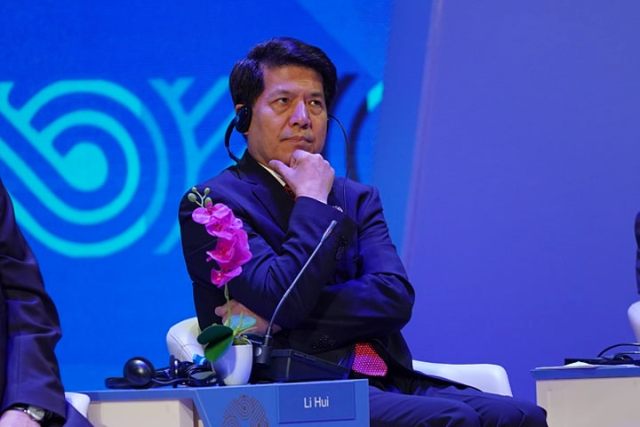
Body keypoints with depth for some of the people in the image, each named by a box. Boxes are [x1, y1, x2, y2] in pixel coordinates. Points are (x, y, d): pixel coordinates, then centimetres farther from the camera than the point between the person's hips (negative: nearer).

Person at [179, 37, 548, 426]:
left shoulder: (357, 199, 22)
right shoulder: (213, 204, 3)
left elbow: (395, 297, 3)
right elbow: (283, 296, -13)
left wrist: (279, 316, -7)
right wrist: (313, 202, -1)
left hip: (389, 384, 6)